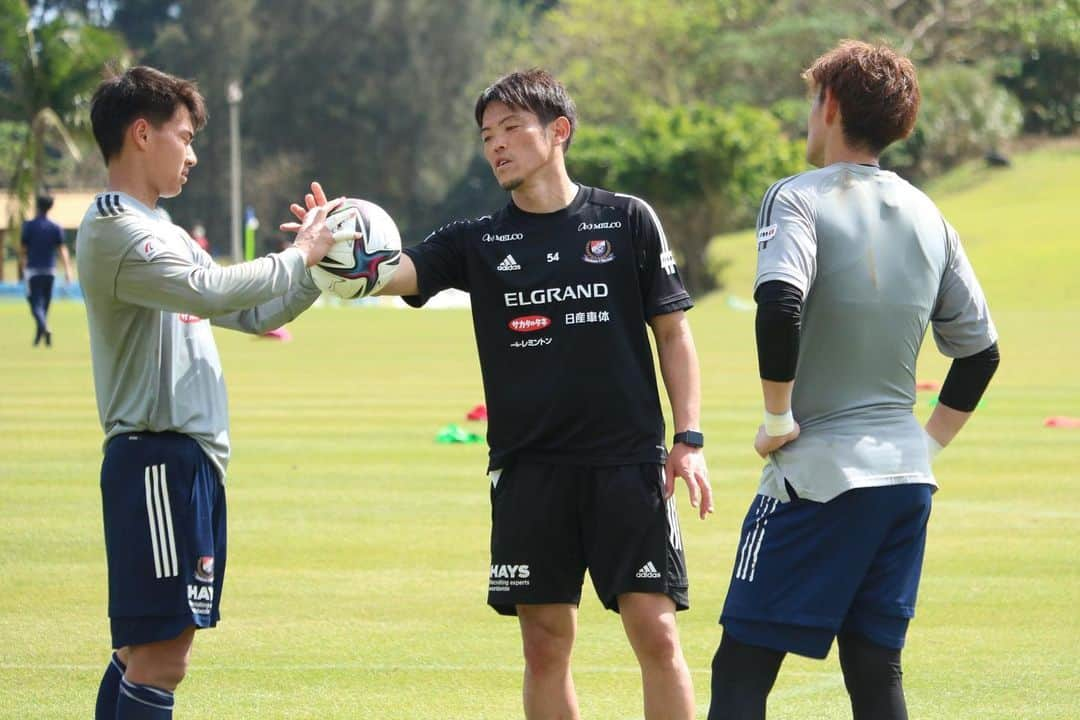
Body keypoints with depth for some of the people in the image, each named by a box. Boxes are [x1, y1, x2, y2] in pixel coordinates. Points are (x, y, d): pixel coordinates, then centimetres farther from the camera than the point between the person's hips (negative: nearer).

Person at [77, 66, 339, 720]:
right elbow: (212, 290, -25)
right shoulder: (114, 229, -11)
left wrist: (316, 264, 10)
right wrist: (297, 258, -12)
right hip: (156, 458, -10)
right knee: (159, 657, -13)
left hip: (192, 458, 10)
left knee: (145, 650, 11)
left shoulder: (159, 230, 21)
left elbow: (254, 314, 24)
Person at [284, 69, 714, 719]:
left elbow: (672, 331, 7)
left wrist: (689, 438, -1)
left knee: (655, 633, -7)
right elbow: (393, 273, -7)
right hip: (527, 466, 2)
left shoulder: (627, 220, 5)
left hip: (628, 461, -2)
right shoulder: (477, 242, 9)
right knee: (545, 646, 3)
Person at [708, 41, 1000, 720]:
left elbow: (780, 305, -24)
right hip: (906, 476, 6)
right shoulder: (927, 217, 11)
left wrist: (779, 418, -13)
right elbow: (980, 350, 14)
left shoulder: (800, 199, -7)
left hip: (818, 474, -6)